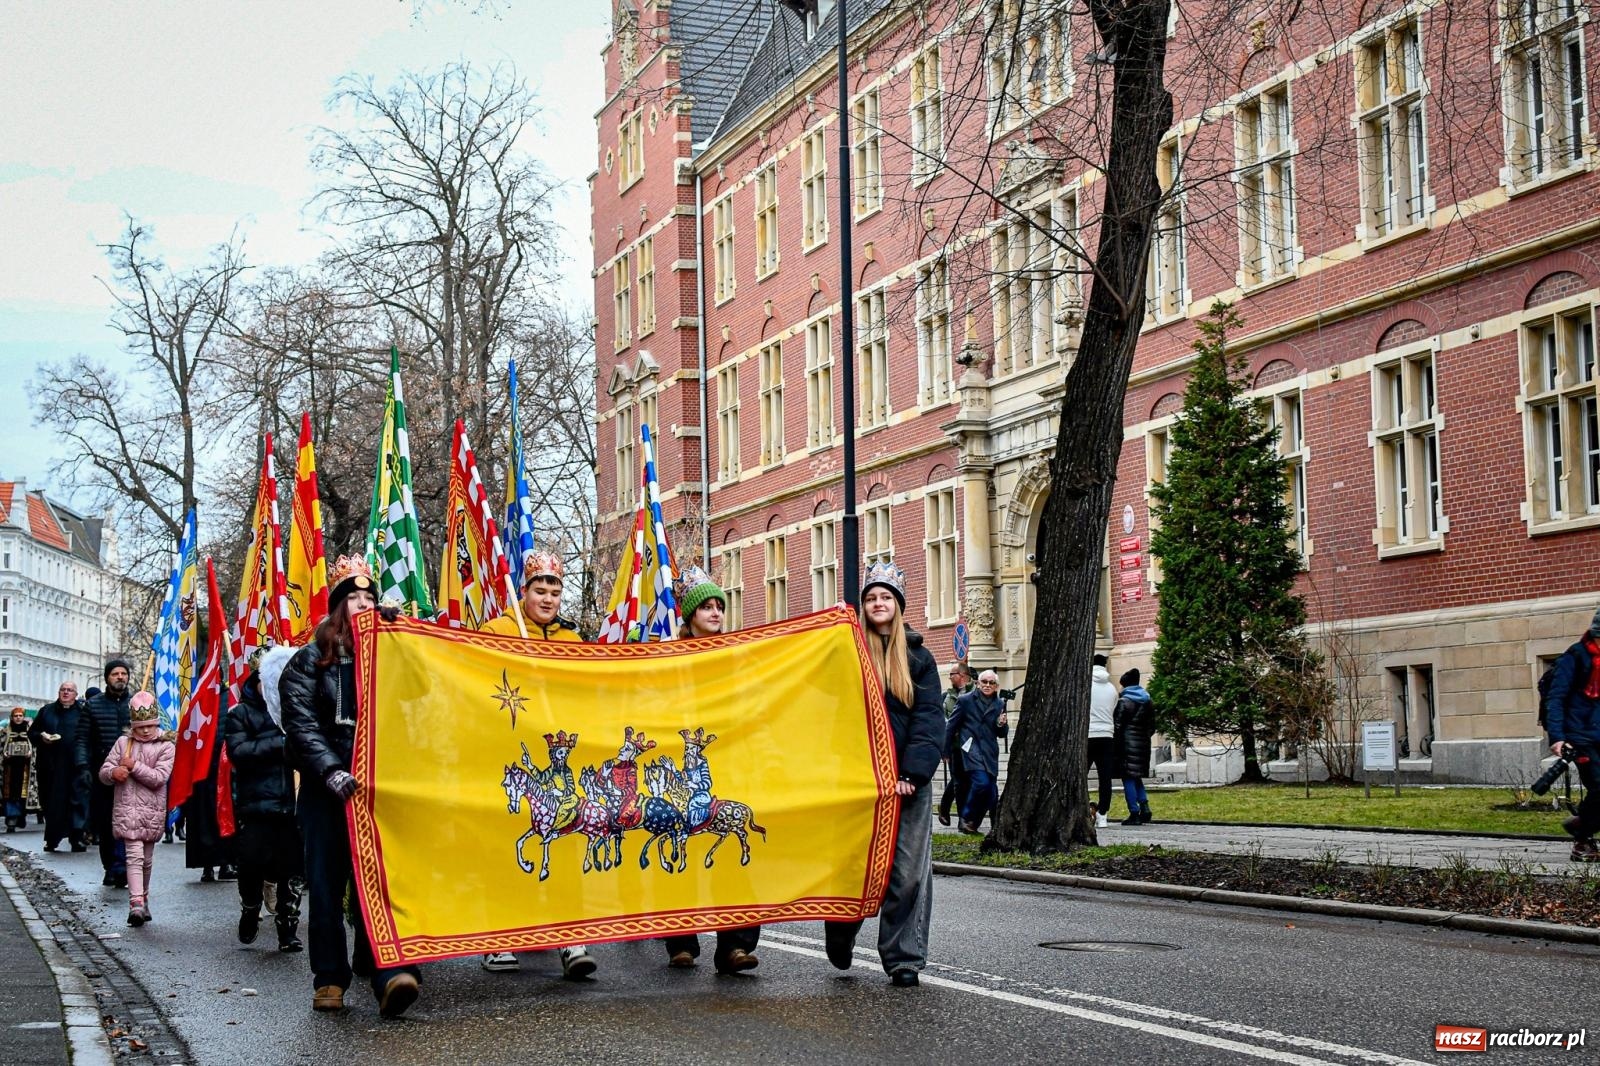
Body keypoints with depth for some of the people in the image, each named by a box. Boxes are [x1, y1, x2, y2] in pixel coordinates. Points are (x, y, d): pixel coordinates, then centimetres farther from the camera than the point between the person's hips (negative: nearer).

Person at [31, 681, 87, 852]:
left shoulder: (82, 712, 6)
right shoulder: (46, 711, 15)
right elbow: (32, 732, 17)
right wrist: (41, 737, -4)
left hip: (75, 766, -3)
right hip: (50, 766, 3)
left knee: (77, 799, -8)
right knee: (51, 801, 5)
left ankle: (76, 838, -7)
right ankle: (52, 840, 13)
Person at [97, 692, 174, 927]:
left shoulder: (166, 746, 0)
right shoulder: (123, 743, 6)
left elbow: (158, 778, -12)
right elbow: (104, 772, 4)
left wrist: (134, 766, -14)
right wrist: (113, 772, -18)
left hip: (152, 811, 1)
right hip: (127, 808, -1)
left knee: (146, 859, 12)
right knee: (134, 855, -13)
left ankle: (142, 900, 27)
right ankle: (137, 903, -22)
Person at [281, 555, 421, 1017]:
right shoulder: (312, 659, 6)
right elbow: (301, 723, -5)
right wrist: (331, 771, -18)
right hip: (325, 788, -1)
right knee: (326, 884, 2)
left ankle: (391, 973, -21)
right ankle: (329, 978, 10)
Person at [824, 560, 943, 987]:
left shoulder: (918, 657, 9)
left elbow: (930, 720, 1)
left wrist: (912, 773, -11)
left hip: (908, 782, 1)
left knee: (909, 873, -3)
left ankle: (904, 959, 4)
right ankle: (840, 939, 26)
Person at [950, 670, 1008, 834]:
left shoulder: (999, 705, 12)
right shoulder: (966, 700, 2)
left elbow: (1001, 734, 18)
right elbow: (951, 725, 7)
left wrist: (1002, 725, -5)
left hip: (990, 752, 5)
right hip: (971, 748, -5)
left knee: (992, 792, 0)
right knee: (981, 782, -23)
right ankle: (967, 817, -4)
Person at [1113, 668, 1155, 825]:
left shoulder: (1123, 702, -10)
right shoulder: (1148, 702, 11)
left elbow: (1118, 726, -11)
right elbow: (1152, 726, 13)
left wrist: (1115, 746, -4)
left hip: (1127, 743, -7)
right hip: (1143, 744, 7)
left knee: (1128, 778, -3)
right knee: (1137, 777, 18)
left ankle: (1134, 813, -8)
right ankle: (1144, 806, 2)